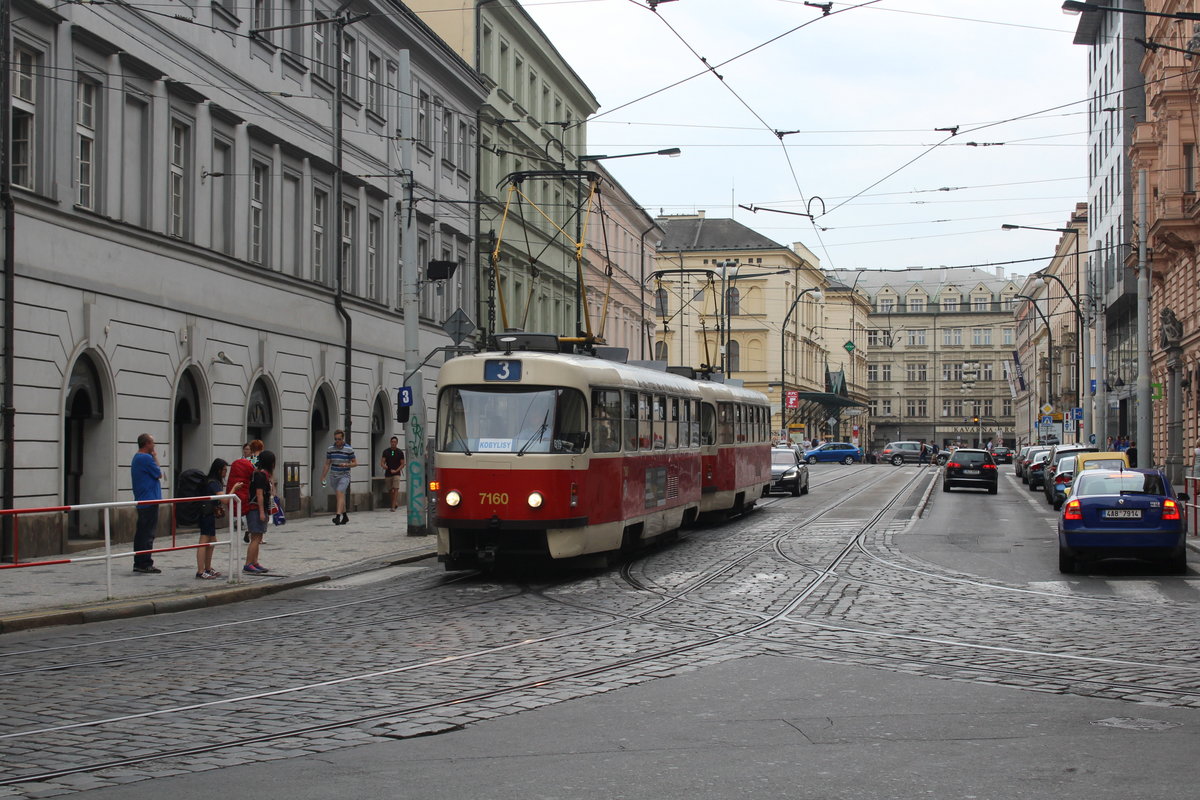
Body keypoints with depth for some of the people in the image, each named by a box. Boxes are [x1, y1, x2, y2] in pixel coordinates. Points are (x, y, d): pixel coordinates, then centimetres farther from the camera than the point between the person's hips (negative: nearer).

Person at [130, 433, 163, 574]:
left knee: (141, 533, 12)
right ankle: (146, 564, -6)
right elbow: (159, 474, -7)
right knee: (148, 534, -7)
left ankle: (138, 563, 16)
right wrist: (155, 458, -1)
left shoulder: (136, 458, 15)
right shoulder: (146, 458, -16)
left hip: (141, 501, 10)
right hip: (150, 501, -10)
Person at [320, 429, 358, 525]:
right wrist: (323, 478, 9)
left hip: (344, 475, -4)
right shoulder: (330, 449, 5)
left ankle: (338, 516, -28)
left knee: (340, 493, -20)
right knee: (340, 496, 11)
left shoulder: (348, 449, -6)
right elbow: (327, 464, 11)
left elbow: (355, 463, 0)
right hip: (333, 476, 4)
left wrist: (346, 465, -19)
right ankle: (345, 516, 24)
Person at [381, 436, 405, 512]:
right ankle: (395, 503, 28)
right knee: (390, 490, 8)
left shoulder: (400, 452, 2)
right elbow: (382, 462, 3)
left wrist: (396, 471, -10)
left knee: (396, 489, -16)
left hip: (396, 473, -3)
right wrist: (384, 466, -21)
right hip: (388, 473, 3)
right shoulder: (386, 451, 6)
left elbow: (402, 464, 3)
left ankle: (393, 506, -21)